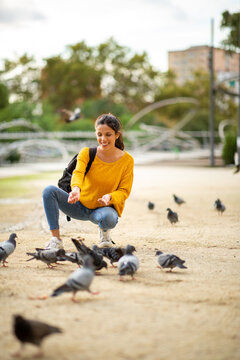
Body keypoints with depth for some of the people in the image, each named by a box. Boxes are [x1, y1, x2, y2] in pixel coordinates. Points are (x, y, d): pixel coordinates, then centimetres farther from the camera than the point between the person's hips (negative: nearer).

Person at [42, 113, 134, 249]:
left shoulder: (127, 160, -9)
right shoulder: (87, 153, -9)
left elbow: (124, 191, -8)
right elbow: (78, 172, -27)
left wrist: (109, 197, -31)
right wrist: (76, 188, -50)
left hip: (105, 207, -2)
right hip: (80, 205, 2)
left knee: (109, 218, -41)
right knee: (49, 190, -22)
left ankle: (104, 231, 0)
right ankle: (56, 240, -18)